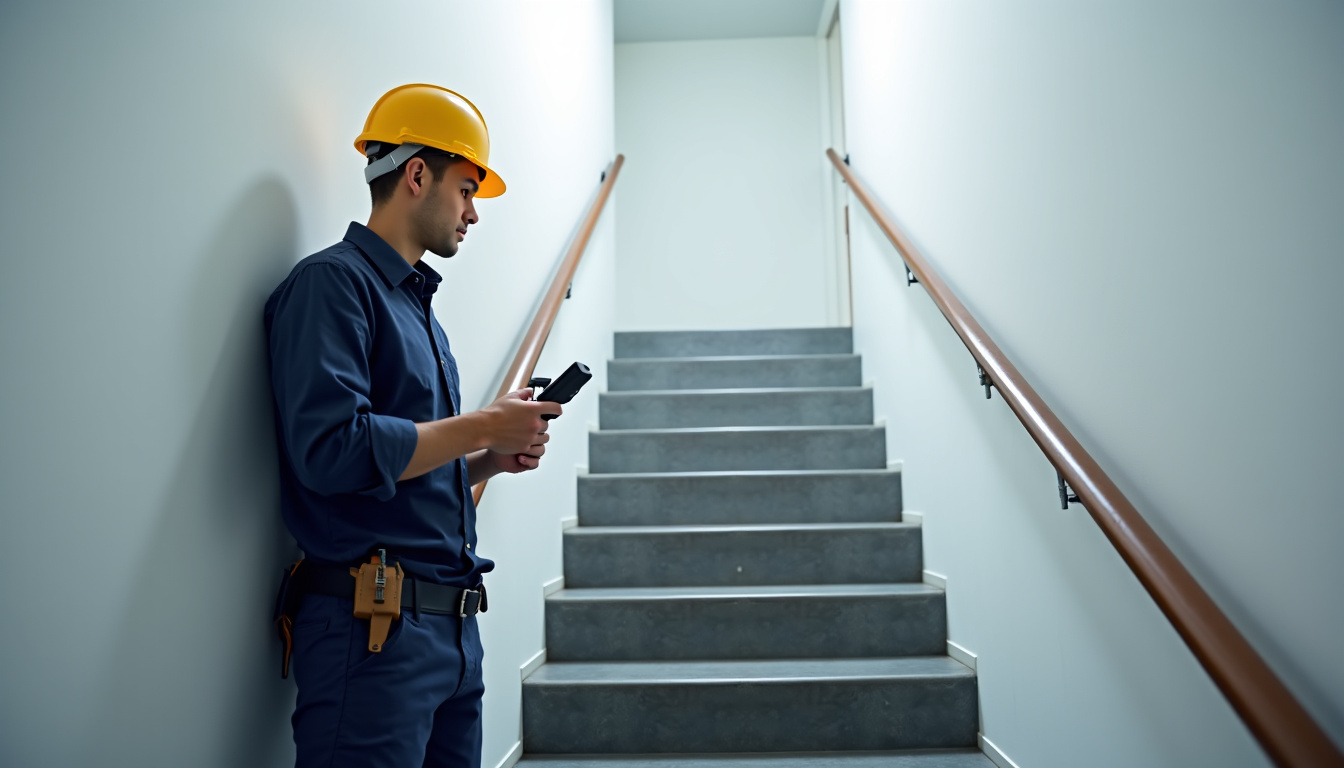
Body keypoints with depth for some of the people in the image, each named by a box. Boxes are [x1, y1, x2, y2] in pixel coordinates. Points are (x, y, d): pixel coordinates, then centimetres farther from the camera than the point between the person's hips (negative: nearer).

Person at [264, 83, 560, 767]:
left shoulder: (416, 306, 18)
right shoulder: (333, 282, -8)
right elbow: (332, 448, -23)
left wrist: (491, 460, 5)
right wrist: (482, 427, -14)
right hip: (373, 629, -9)